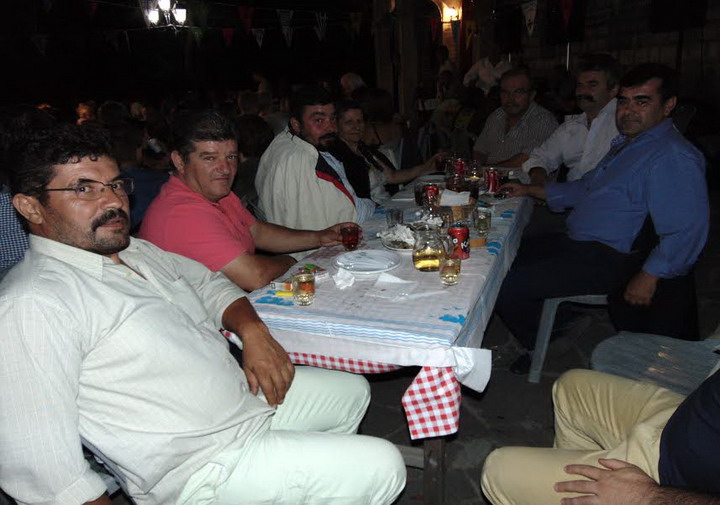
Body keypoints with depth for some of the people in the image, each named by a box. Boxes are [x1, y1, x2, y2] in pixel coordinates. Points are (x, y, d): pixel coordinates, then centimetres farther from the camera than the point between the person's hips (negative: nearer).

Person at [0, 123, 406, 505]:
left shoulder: (137, 251, 7)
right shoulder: (33, 305, -21)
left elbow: (209, 284, 19)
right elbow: (40, 469, -24)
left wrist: (253, 331, -2)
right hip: (203, 468, -9)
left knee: (353, 391, 24)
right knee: (381, 466, -10)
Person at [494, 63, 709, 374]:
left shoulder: (674, 158, -17)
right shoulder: (626, 144, 17)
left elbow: (687, 231, -23)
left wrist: (648, 277, -22)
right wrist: (530, 190, 22)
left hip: (608, 260, -11)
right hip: (577, 244, 11)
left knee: (505, 287, -19)